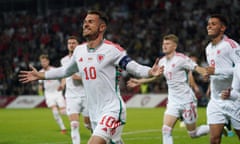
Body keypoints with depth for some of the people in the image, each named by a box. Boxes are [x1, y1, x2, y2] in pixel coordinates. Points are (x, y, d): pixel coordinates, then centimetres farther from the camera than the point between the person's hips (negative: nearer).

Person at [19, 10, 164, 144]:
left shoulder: (112, 49, -10)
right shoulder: (79, 51, 9)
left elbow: (135, 68, -11)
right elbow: (66, 71, 26)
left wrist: (151, 72, -31)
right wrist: (40, 75, 30)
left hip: (112, 110, -7)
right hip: (94, 113, 7)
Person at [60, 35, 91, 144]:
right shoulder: (64, 60, 9)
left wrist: (80, 78, -20)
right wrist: (63, 82, 9)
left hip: (85, 95, -2)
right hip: (71, 97, 2)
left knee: (88, 124, 8)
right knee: (74, 125, -13)